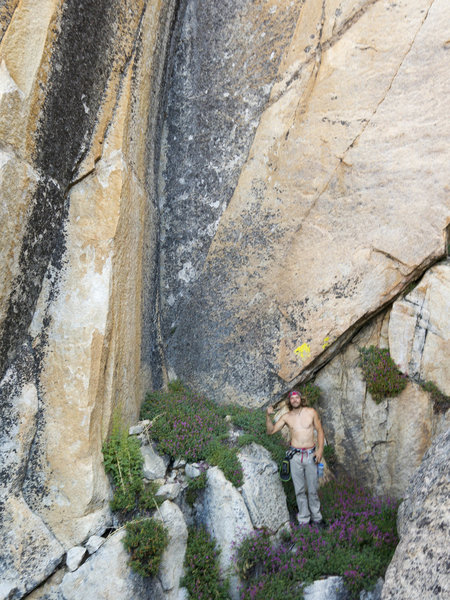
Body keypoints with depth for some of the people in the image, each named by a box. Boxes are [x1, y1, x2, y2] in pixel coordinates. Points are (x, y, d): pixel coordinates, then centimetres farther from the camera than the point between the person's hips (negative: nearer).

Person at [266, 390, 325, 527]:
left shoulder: (311, 412, 2)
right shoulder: (287, 417, 5)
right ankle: (304, 519, 15)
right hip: (295, 456, 1)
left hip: (310, 455, -1)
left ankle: (316, 518, 18)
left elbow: (320, 431, 7)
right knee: (300, 490, 6)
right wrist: (268, 416, -10)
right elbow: (271, 431, 5)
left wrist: (320, 448, -5)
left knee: (312, 489, 5)